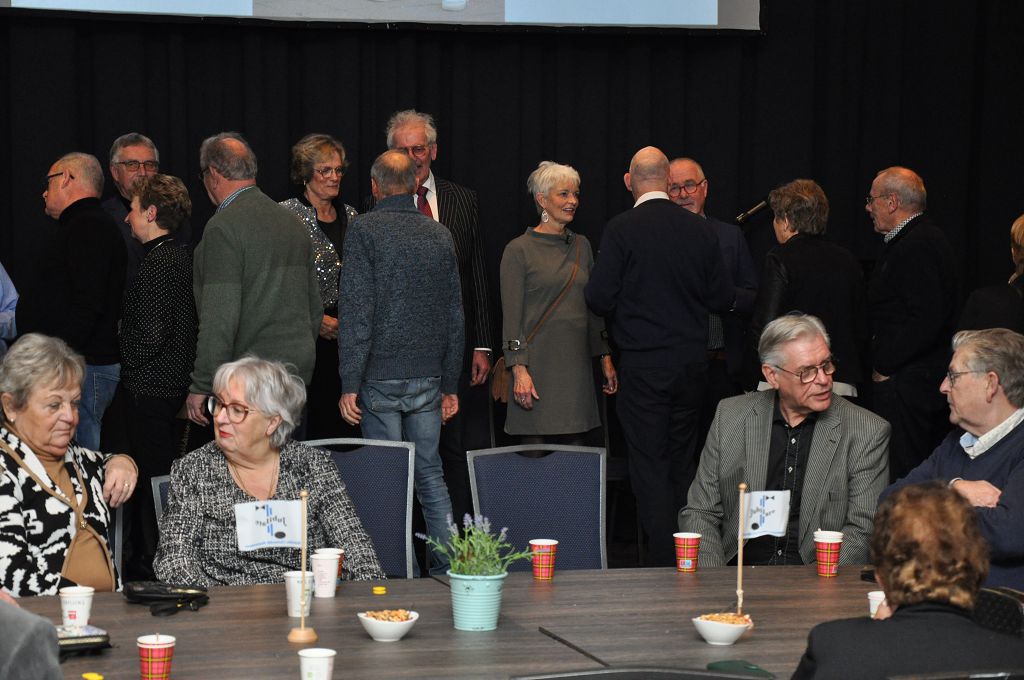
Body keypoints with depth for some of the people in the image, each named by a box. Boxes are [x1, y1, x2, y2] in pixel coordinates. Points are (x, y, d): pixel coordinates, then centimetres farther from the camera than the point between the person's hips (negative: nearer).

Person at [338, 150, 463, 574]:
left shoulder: (364, 230, -7)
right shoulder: (440, 235, 9)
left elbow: (356, 312, -13)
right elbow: (455, 316, 12)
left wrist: (351, 384, -11)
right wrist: (450, 384, 17)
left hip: (381, 376, -4)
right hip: (428, 377, 4)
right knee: (431, 477, 11)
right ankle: (448, 567, 12)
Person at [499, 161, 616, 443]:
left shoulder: (581, 245, 13)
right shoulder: (519, 250, -4)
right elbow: (511, 317, -8)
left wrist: (606, 358, 13)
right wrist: (519, 370, -15)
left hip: (577, 364, 5)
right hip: (537, 364, -5)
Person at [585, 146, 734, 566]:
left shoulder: (621, 229, -11)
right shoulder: (700, 229, 1)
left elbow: (599, 299, -12)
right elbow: (723, 299, 6)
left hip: (643, 364, -4)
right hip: (692, 363, 4)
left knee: (649, 468, 0)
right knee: (683, 464, 16)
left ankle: (663, 561, -4)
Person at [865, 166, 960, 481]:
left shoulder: (918, 246, -16)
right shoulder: (927, 240, 17)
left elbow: (926, 320, -24)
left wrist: (883, 366, -16)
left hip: (905, 384, -11)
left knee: (900, 477, -9)